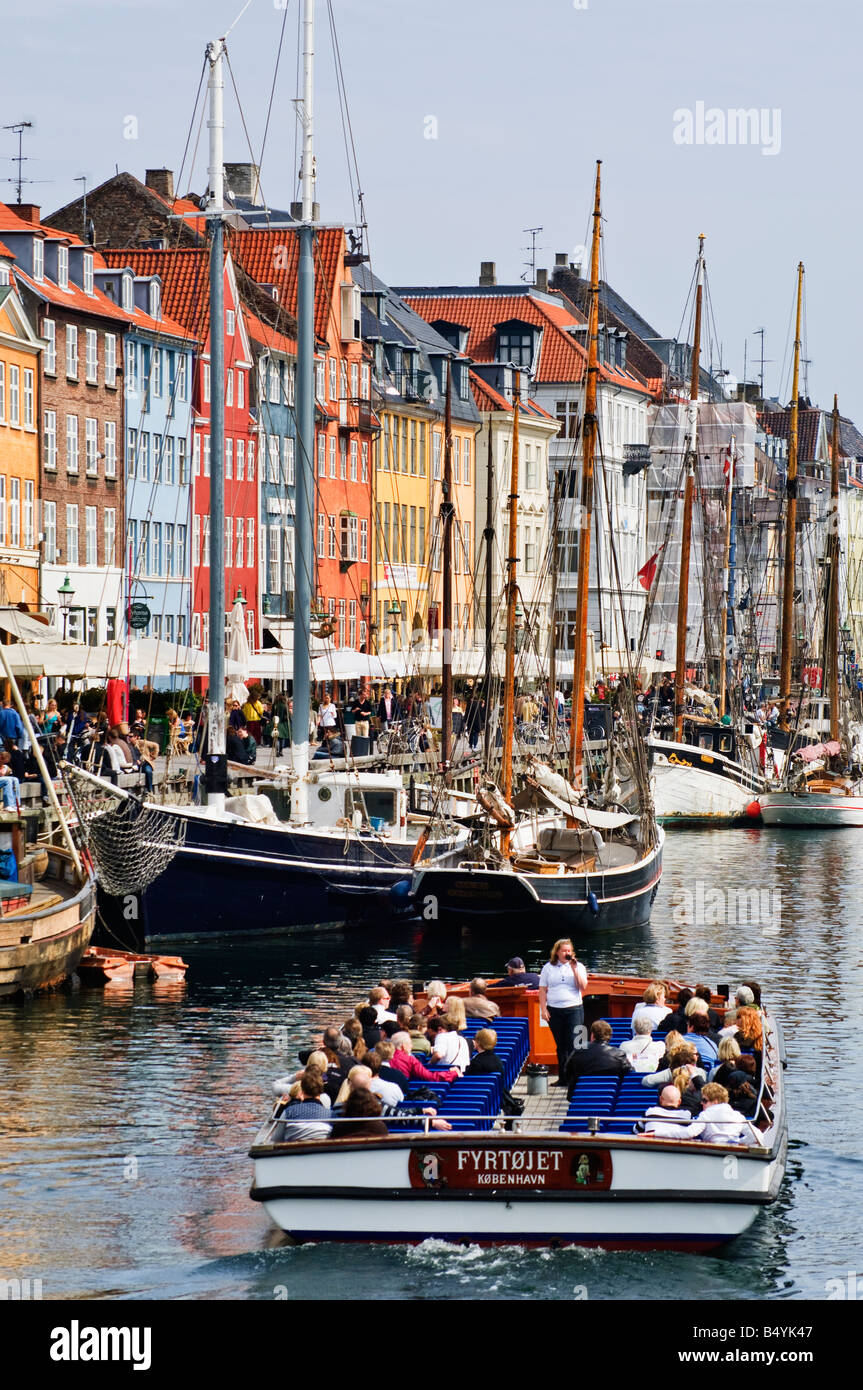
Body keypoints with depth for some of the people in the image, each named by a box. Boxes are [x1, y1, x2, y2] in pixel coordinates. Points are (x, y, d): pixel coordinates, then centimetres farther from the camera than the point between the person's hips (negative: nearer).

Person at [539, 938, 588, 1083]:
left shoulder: (578, 966, 6)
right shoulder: (548, 967, 8)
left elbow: (583, 987, -4)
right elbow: (543, 990, 7)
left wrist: (574, 969, -10)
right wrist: (543, 1009, -2)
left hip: (574, 1009, -2)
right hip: (554, 1011, 2)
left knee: (574, 1044, -11)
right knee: (560, 1046, 7)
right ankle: (563, 1078, 13)